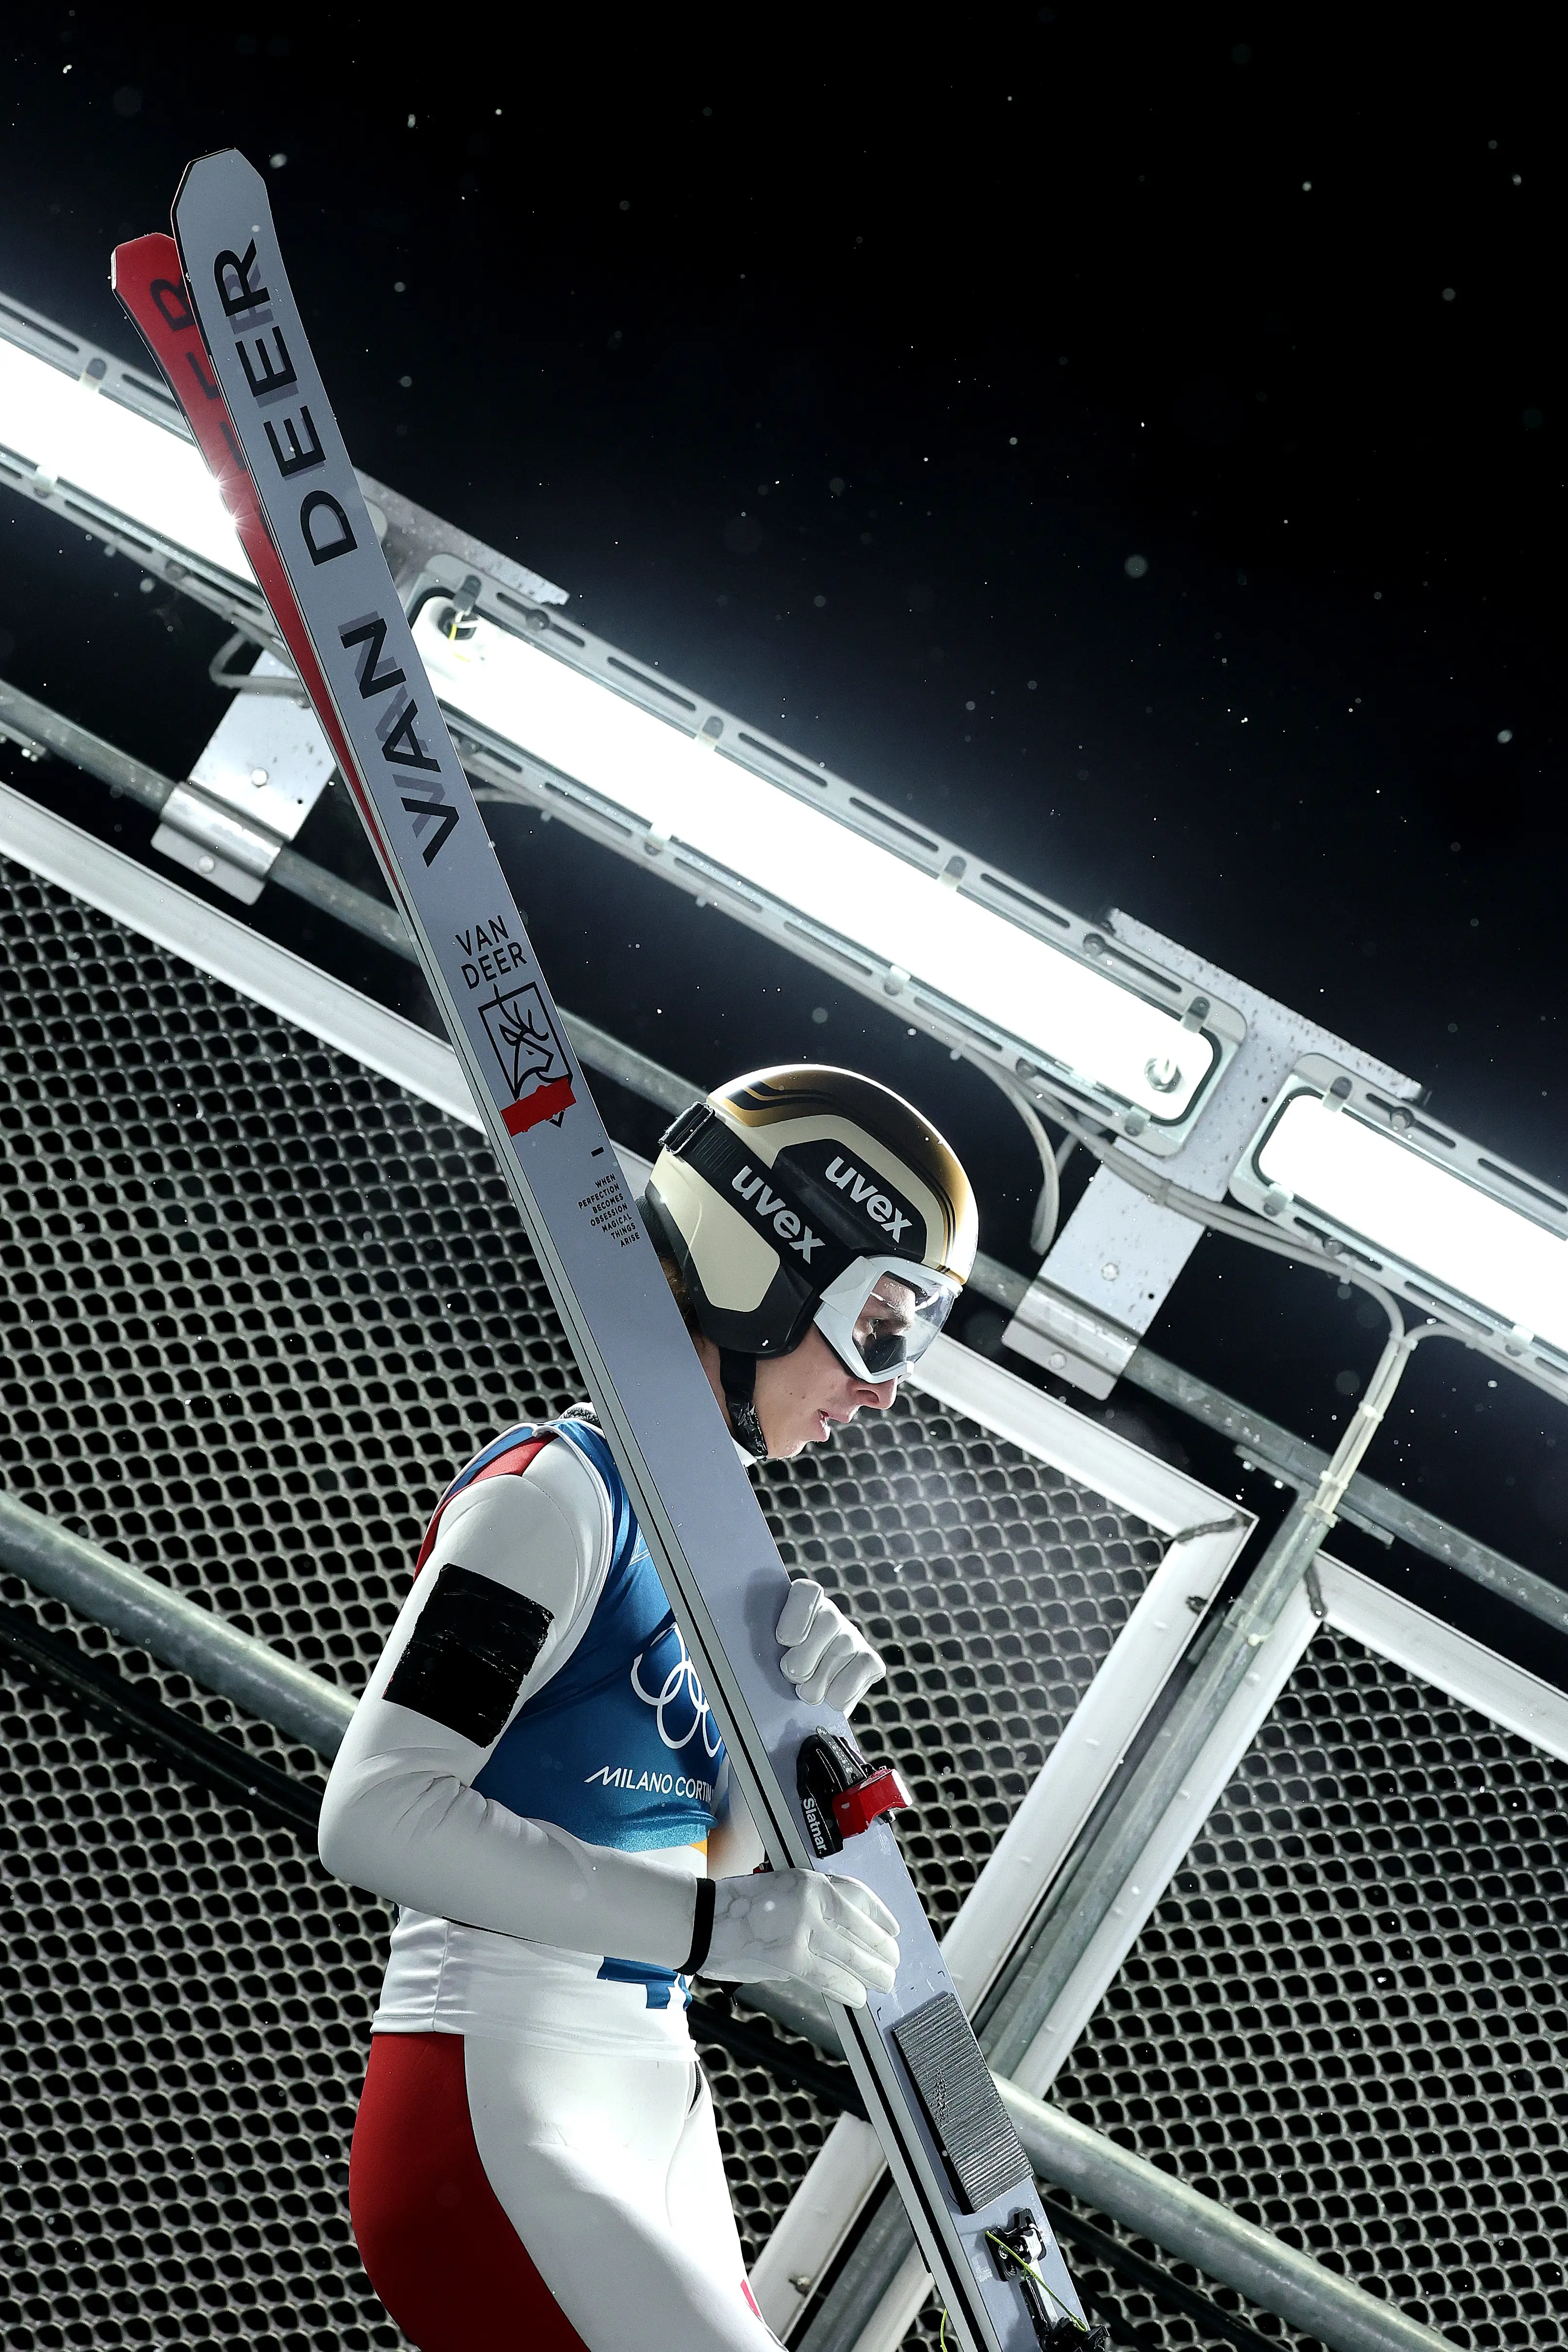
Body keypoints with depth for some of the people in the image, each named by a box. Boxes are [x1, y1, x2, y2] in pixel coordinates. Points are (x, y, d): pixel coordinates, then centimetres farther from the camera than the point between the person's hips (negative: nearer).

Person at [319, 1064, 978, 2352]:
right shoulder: (560, 1488, -13)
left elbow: (715, 1866, 12)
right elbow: (376, 1813, -23)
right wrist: (726, 1924, -25)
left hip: (655, 2104, 9)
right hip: (496, 2112, -9)